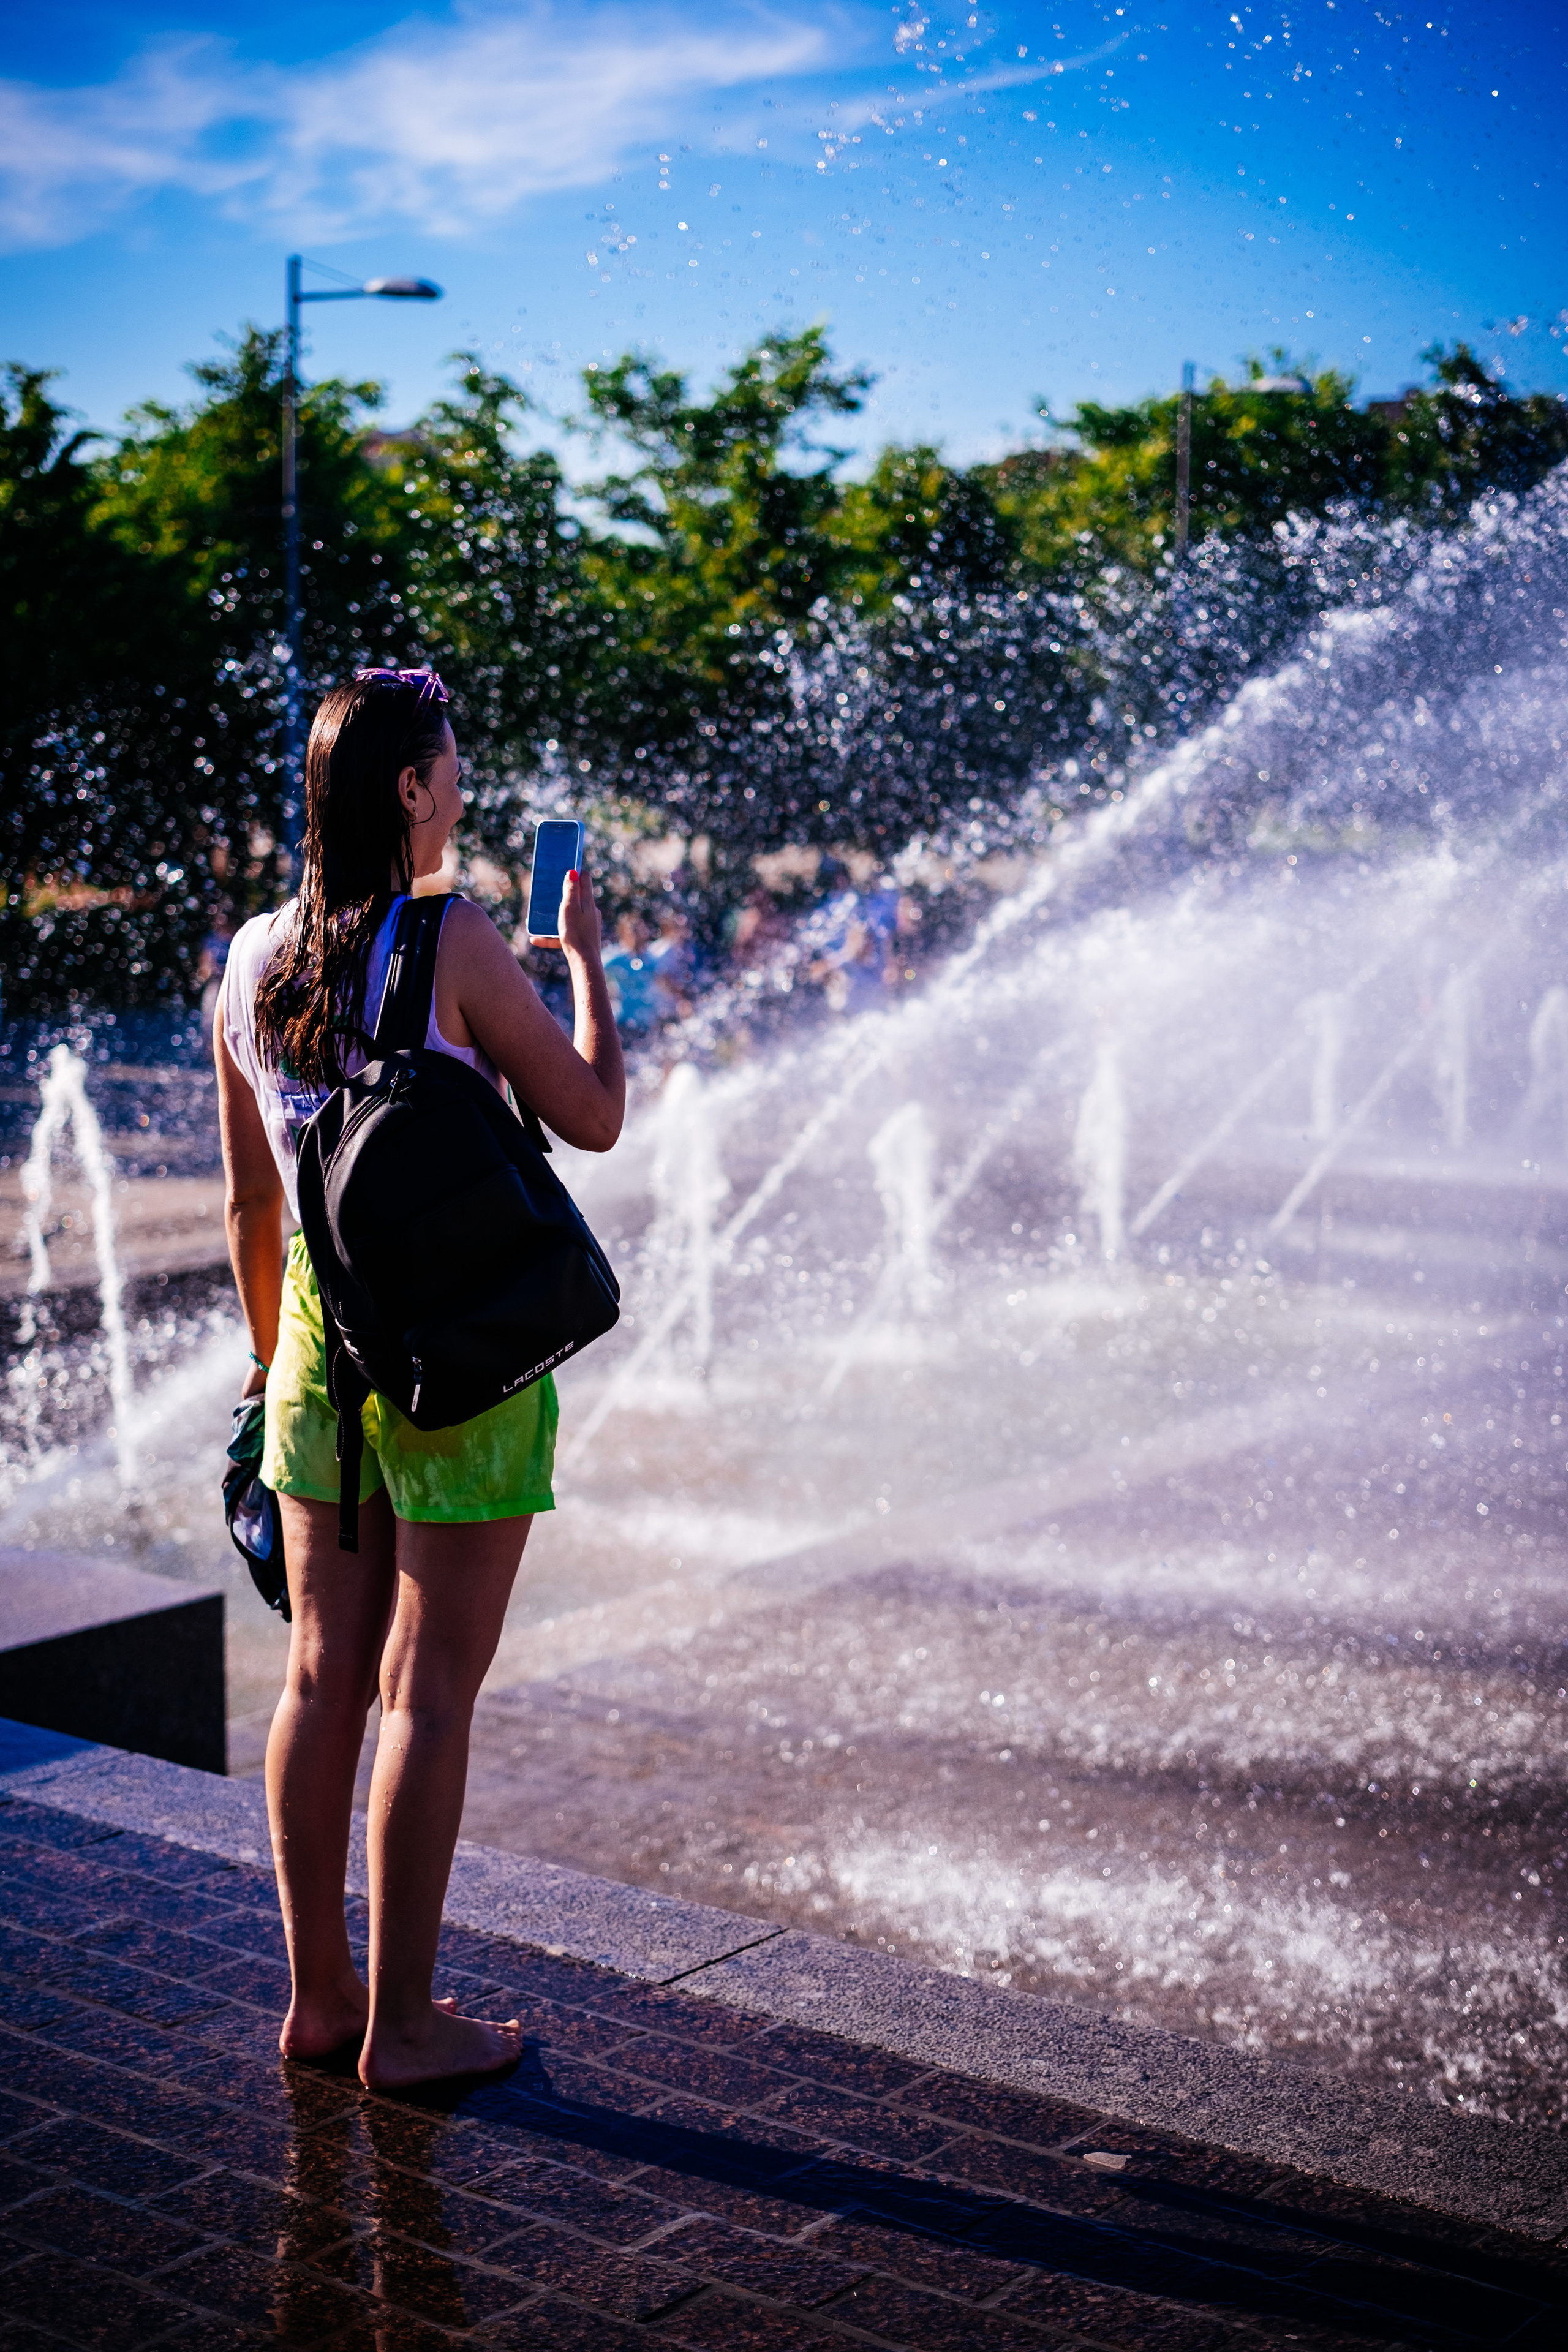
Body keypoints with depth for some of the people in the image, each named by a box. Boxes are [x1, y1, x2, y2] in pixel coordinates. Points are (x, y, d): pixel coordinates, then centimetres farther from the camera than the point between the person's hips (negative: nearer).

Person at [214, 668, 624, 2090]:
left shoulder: (252, 959, 5)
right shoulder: (453, 944, -14)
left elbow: (247, 1197, 12)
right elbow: (596, 1119, -6)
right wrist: (588, 959, 8)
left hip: (320, 1343, 6)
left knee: (325, 1674, 13)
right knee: (428, 1690, 2)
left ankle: (318, 1994, 25)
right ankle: (402, 2026, 11)